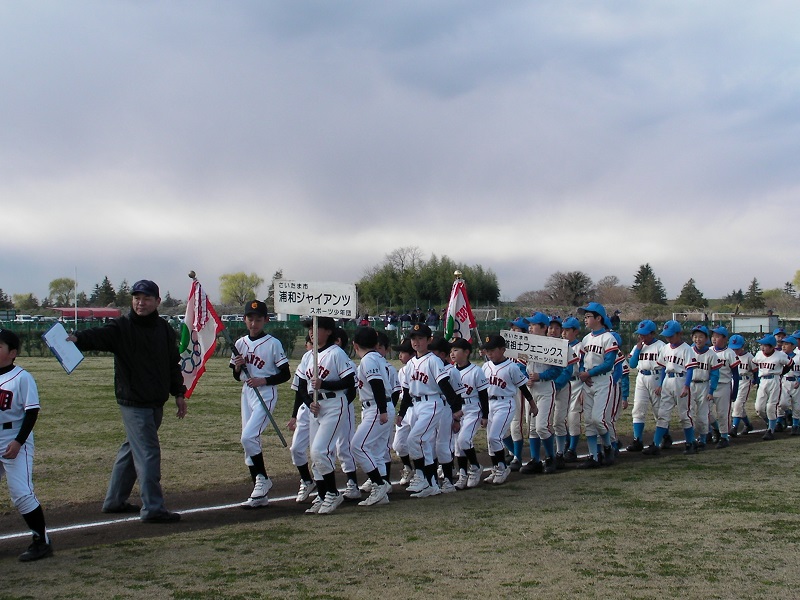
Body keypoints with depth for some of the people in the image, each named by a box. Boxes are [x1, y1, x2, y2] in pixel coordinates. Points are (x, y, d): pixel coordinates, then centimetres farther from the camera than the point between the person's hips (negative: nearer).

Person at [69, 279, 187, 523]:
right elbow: (99, 336, -27)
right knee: (148, 452, -9)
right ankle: (152, 509, -6)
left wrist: (179, 393, 16)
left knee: (132, 449, 15)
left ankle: (115, 501, 27)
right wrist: (77, 338, -47)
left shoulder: (164, 329, 10)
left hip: (156, 402, 7)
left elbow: (173, 364, 18)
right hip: (134, 402, -7)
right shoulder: (121, 327, -8)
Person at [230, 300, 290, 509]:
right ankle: (260, 494, 14)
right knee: (249, 443, 7)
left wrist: (263, 380, -18)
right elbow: (236, 376, 16)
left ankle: (263, 479, 0)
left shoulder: (273, 343, -7)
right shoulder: (240, 343, 9)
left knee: (248, 437, -20)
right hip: (247, 394, 7)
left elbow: (285, 374, -6)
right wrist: (238, 366, -6)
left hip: (266, 395, -6)